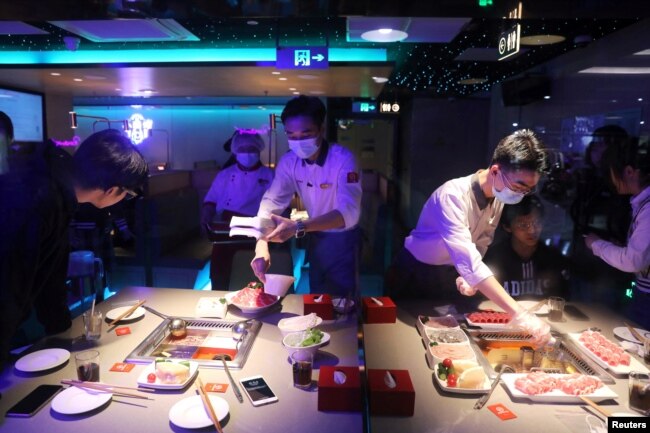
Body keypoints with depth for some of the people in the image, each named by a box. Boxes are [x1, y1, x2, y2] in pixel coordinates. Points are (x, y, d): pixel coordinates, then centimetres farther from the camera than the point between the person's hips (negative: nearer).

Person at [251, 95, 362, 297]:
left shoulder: (343, 159, -26)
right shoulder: (288, 161, -10)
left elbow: (349, 212, -37)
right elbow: (271, 202, -14)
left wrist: (298, 227, -50)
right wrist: (261, 246, -32)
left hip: (342, 240, -4)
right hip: (316, 238, 5)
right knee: (316, 297, 19)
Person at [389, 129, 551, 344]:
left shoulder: (499, 196, -10)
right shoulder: (452, 195, -34)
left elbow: (481, 244, 2)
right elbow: (467, 259, -44)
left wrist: (469, 274, -17)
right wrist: (519, 313, -48)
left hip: (450, 273, 6)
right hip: (416, 272, -6)